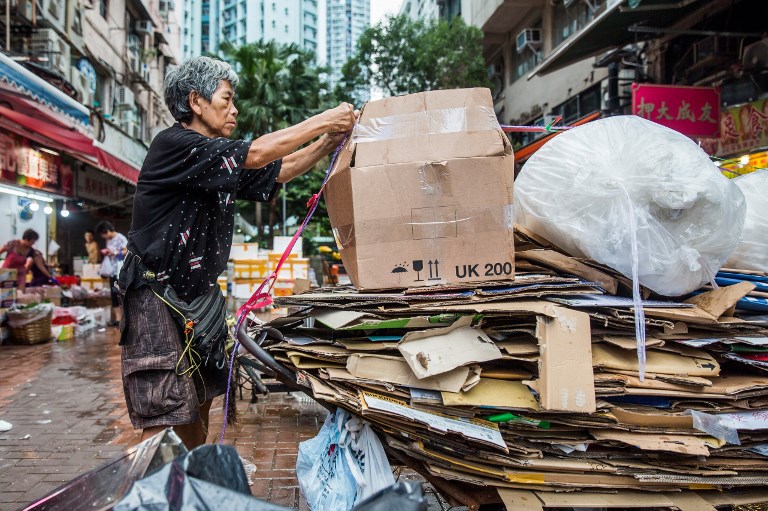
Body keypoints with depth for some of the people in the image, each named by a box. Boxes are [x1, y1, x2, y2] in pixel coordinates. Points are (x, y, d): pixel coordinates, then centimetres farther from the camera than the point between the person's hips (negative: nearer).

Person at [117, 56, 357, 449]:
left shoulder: (215, 162, 13)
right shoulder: (174, 144, -14)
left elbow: (278, 171, 14)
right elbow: (255, 155, -23)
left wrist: (329, 141, 1)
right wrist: (323, 121, -16)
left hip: (199, 295, 9)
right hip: (157, 296, -9)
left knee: (199, 406, 14)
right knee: (164, 420, -9)